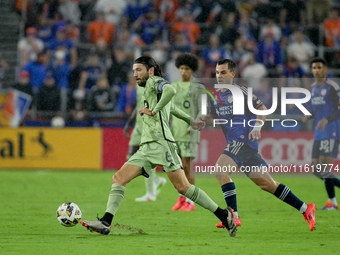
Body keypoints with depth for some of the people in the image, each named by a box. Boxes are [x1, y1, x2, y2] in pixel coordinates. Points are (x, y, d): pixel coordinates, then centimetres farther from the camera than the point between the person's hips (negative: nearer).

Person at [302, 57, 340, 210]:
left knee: (324, 168, -14)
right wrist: (309, 115, 5)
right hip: (319, 134, 9)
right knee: (317, 170, 3)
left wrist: (326, 120, -26)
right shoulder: (313, 87, 16)